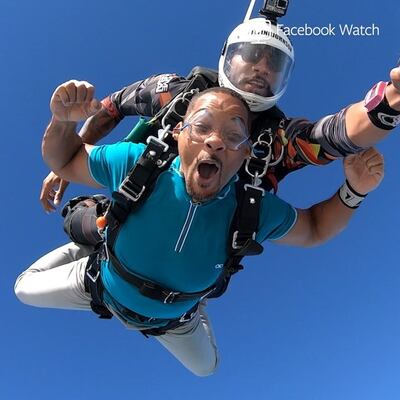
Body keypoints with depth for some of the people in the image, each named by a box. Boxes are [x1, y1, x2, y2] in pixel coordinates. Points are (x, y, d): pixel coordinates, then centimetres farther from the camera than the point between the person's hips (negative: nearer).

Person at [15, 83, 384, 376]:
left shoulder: (257, 211, -34)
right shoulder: (135, 164, -37)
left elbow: (313, 230, -13)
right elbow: (64, 162, -18)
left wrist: (353, 190, -32)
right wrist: (63, 121, -40)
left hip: (172, 317, 1)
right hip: (103, 285, 0)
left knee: (205, 366, 27)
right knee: (26, 288, 16)